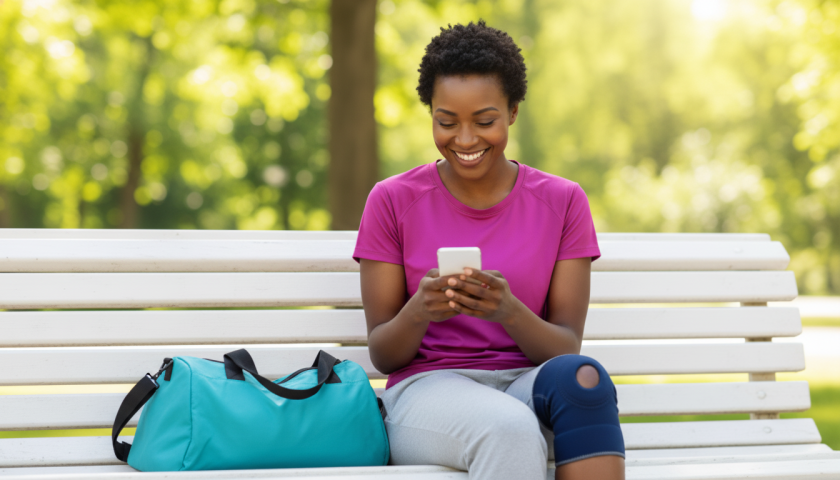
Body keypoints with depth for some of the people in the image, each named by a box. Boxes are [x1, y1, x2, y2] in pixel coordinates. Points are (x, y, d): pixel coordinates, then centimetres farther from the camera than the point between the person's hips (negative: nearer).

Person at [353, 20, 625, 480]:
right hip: (429, 387, -2)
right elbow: (382, 355, 2)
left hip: (531, 383, 2)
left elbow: (567, 348, 1)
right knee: (510, 429, -39)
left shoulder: (563, 202, 6)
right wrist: (418, 312, -21)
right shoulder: (392, 201, 3)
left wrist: (509, 311, -21)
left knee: (580, 377, -36)